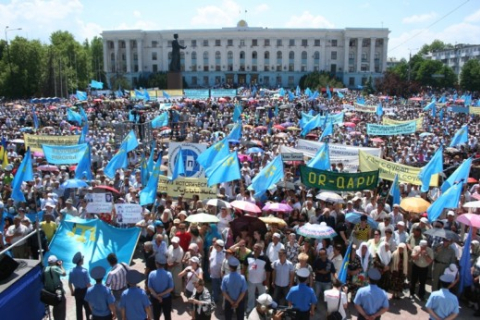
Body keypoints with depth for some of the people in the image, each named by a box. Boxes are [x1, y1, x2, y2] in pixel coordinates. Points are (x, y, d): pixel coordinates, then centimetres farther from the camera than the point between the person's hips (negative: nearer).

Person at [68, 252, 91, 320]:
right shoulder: (84, 271, -23)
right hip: (85, 291, -4)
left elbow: (70, 283, 2)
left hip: (77, 291, 4)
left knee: (79, 308, 15)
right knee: (87, 307, 12)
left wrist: (72, 291, 19)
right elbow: (88, 284, -19)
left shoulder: (72, 271, -7)